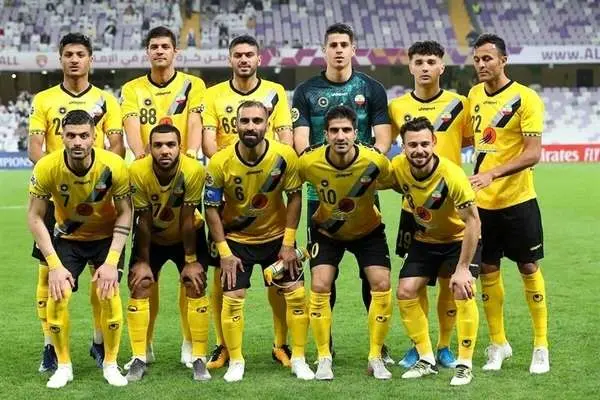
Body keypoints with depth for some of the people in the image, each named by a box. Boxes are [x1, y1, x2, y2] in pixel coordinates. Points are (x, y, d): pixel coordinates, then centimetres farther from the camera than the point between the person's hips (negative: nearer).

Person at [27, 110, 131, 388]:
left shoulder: (114, 166, -27)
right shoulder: (46, 168, -25)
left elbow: (125, 214, -15)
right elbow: (34, 217, -15)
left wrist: (112, 261, -21)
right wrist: (54, 264, -20)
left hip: (107, 237, -1)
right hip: (67, 238, 1)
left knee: (109, 295, -16)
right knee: (57, 296, -15)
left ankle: (110, 364, 5)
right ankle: (63, 366, 5)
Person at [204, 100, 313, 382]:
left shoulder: (285, 156, -21)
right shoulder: (220, 163, -22)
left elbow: (294, 197, -8)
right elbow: (211, 208, -12)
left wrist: (288, 243, -10)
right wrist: (224, 253, -14)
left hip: (276, 236, 1)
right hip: (236, 239, -1)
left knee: (296, 294, -1)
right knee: (232, 298, -4)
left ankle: (299, 359, 14)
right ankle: (235, 362, 13)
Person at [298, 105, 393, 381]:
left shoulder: (376, 161, -29)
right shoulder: (309, 162, -27)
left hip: (368, 230, 0)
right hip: (326, 231, 0)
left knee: (382, 285, -12)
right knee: (320, 287, -14)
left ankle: (376, 357, 4)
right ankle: (324, 359, 2)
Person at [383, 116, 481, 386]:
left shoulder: (452, 175, -32)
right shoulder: (397, 168, -20)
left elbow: (473, 222, -27)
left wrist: (463, 268, -28)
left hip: (460, 239, -4)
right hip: (425, 240, 5)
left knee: (463, 292, -21)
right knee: (405, 292, -6)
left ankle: (465, 364, -6)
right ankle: (427, 360, 9)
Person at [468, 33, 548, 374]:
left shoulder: (525, 99, -12)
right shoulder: (475, 95, 6)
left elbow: (533, 154, -18)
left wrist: (492, 174, -27)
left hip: (517, 200, -5)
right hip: (483, 202, 5)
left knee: (529, 268, 3)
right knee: (488, 270, 8)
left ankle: (541, 346, 14)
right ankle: (498, 344, 21)